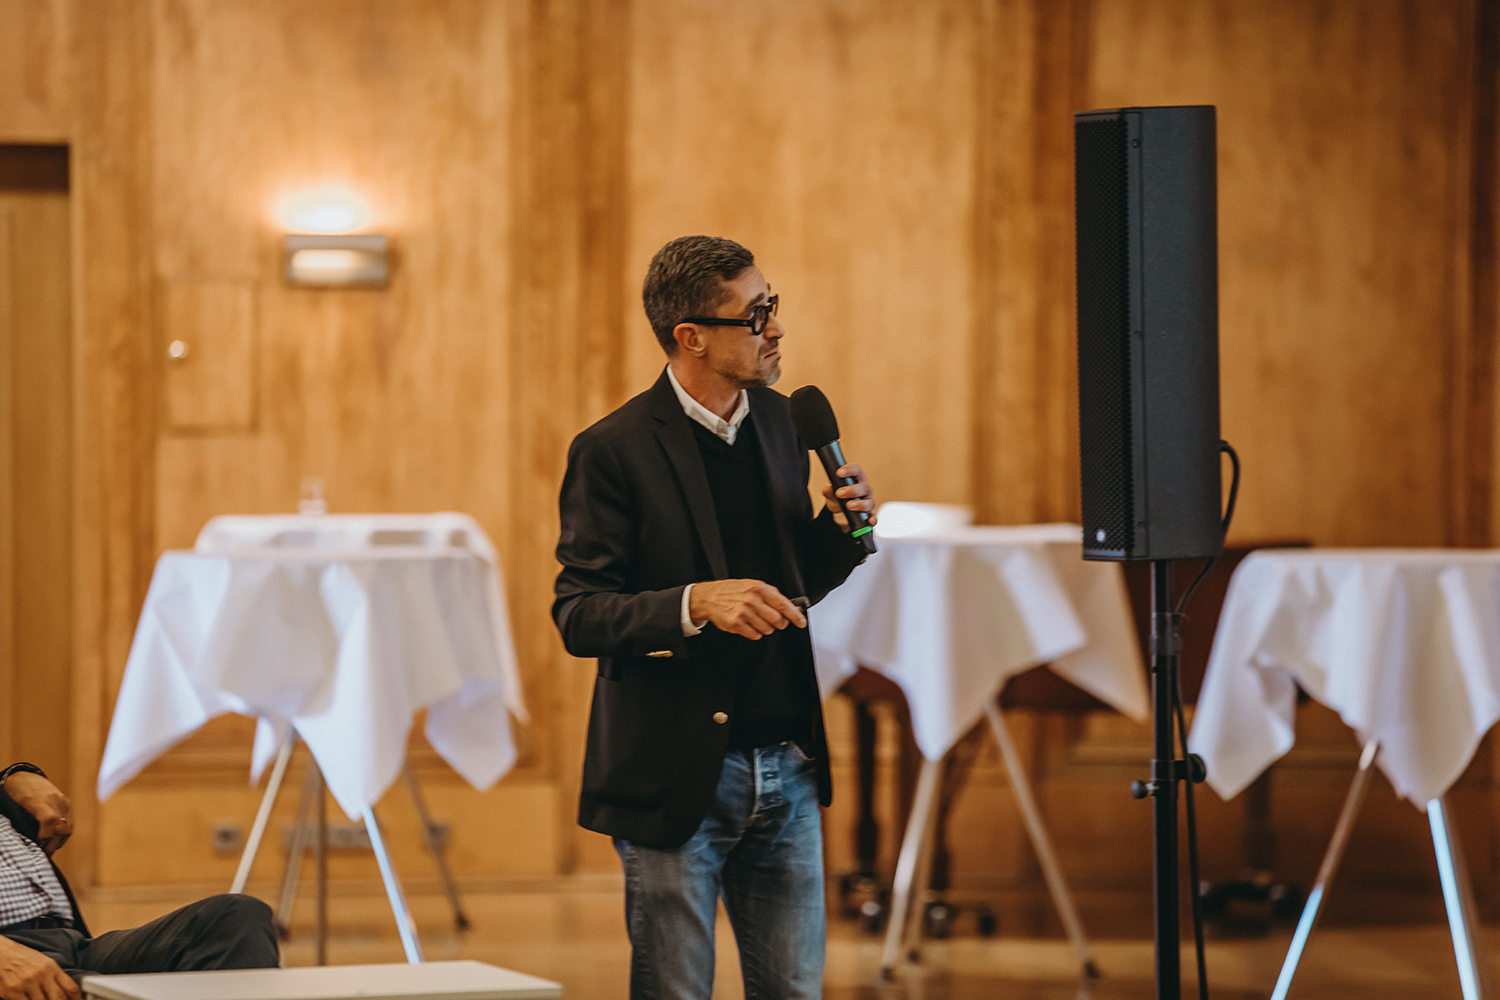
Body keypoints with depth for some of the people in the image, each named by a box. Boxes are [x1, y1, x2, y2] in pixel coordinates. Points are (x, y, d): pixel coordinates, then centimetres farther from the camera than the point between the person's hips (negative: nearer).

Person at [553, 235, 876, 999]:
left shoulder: (778, 422, 9)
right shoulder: (614, 452, -12)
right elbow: (578, 615, -13)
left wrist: (841, 527, -2)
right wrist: (696, 604, -27)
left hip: (786, 766, 6)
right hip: (678, 778, -6)